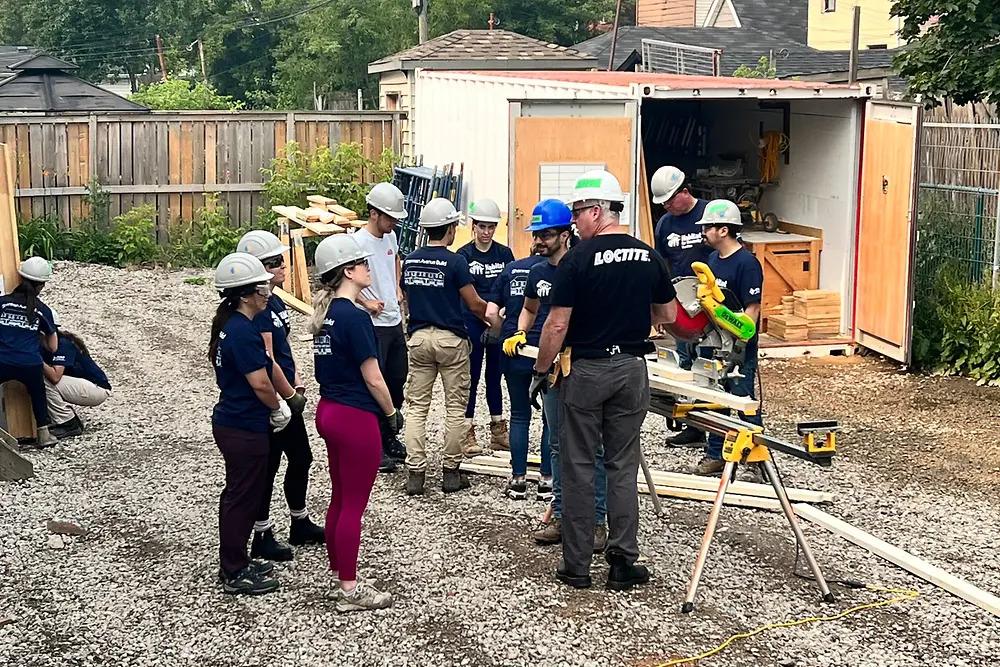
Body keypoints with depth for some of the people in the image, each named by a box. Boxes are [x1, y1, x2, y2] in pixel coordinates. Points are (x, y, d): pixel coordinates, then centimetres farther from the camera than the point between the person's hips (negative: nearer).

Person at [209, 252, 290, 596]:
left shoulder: (228, 326, 9)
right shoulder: (243, 331, -22)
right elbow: (260, 384, -23)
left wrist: (274, 403, 6)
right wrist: (276, 406, -4)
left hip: (230, 423, 10)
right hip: (245, 430, -10)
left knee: (238, 496, 19)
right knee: (243, 498, 1)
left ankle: (235, 562, 32)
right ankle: (235, 574, 11)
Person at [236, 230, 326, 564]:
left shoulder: (275, 302, 10)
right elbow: (266, 361, -22)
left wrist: (296, 380, 6)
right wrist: (291, 395, -13)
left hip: (288, 398, 10)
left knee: (301, 459, 18)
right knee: (267, 467, 2)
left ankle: (300, 525, 34)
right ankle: (262, 538, 14)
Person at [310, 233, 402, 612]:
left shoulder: (326, 313, 8)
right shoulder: (355, 317, -18)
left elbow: (331, 367, 10)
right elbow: (373, 379, -16)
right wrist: (392, 414, -2)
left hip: (328, 411, 9)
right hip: (356, 418, -9)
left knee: (339, 499, 18)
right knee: (353, 506, 0)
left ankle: (337, 571, 30)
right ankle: (349, 591, 7)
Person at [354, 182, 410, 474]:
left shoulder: (390, 236, 7)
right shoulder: (358, 241, -18)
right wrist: (366, 302, -23)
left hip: (394, 321, 8)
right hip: (372, 326, -8)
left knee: (397, 382, 16)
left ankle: (388, 437, 31)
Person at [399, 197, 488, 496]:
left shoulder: (409, 261, 4)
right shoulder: (455, 262, -12)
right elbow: (474, 304, -8)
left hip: (419, 337, 4)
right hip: (451, 339, -4)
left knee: (417, 406, 7)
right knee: (455, 408, 6)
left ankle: (415, 472, 3)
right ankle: (450, 472, 10)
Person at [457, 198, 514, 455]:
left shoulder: (504, 254, 5)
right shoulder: (463, 255, -3)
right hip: (472, 323, -3)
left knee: (495, 375, 11)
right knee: (471, 377, 1)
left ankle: (498, 431, 19)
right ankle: (468, 432, 6)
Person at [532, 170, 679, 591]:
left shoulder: (577, 260, -12)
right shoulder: (650, 258, 3)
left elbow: (557, 325, -13)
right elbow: (668, 315, 13)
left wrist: (540, 372, -2)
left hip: (585, 371, -4)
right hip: (631, 369, 4)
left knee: (578, 468, 5)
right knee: (623, 466, 9)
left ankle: (576, 565, 9)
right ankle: (623, 562, 10)